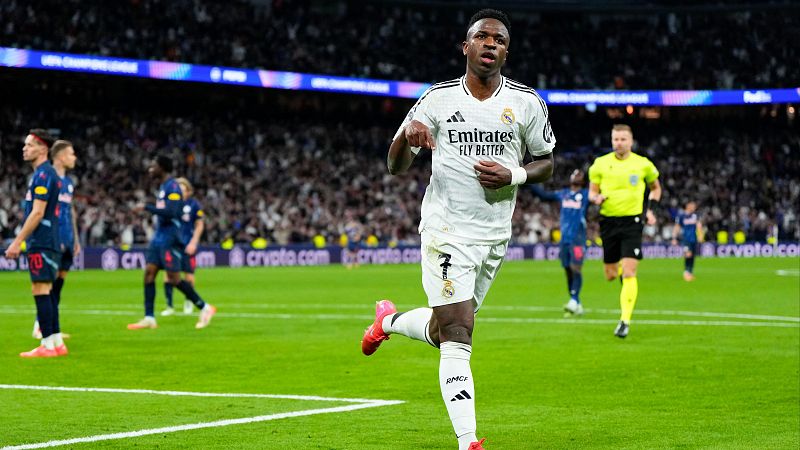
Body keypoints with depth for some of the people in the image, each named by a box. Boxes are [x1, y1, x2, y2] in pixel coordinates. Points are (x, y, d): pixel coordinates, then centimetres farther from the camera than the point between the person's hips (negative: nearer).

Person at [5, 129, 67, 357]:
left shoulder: (43, 175, -13)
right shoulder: (45, 173, 18)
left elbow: (37, 213, -19)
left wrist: (17, 242, -18)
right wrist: (22, 240, 24)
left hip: (40, 243, -10)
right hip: (46, 242, 10)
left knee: (41, 291, -9)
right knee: (45, 292, 11)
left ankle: (47, 345, -8)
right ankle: (57, 343, 14)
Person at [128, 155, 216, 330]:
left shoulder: (172, 187, -13)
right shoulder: (163, 187, 17)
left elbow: (171, 213, -24)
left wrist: (147, 208, -20)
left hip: (169, 239, -9)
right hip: (159, 238, 9)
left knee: (174, 278, -9)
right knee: (149, 273, 1)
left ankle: (204, 308, 3)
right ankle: (149, 318, 0)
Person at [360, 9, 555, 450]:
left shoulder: (527, 103, 2)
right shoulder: (437, 99, -2)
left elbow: (547, 164, 11)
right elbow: (395, 167, 2)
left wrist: (514, 175, -10)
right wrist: (407, 134, -20)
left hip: (495, 235, 4)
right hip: (446, 229, -3)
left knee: (446, 331, 15)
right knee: (456, 337, -14)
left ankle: (389, 321, 47)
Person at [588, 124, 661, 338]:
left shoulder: (643, 164, 0)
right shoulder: (600, 164, 1)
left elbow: (655, 187, 17)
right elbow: (592, 191, 10)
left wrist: (652, 210, 3)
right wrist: (596, 198, -14)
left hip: (632, 222, -2)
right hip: (608, 222, 2)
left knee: (629, 273, -14)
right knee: (611, 275, 9)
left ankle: (625, 321, -11)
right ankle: (620, 270, 48)